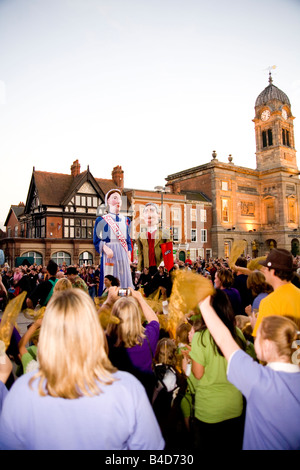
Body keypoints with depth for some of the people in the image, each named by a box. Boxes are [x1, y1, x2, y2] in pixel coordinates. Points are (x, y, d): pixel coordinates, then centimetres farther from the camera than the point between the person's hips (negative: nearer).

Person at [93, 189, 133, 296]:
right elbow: (96, 240, 0)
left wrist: (129, 255, 6)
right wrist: (105, 248, -19)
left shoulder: (125, 220, 16)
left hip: (123, 254, 4)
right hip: (109, 254, -4)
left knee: (124, 279, 1)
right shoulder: (102, 220, 3)